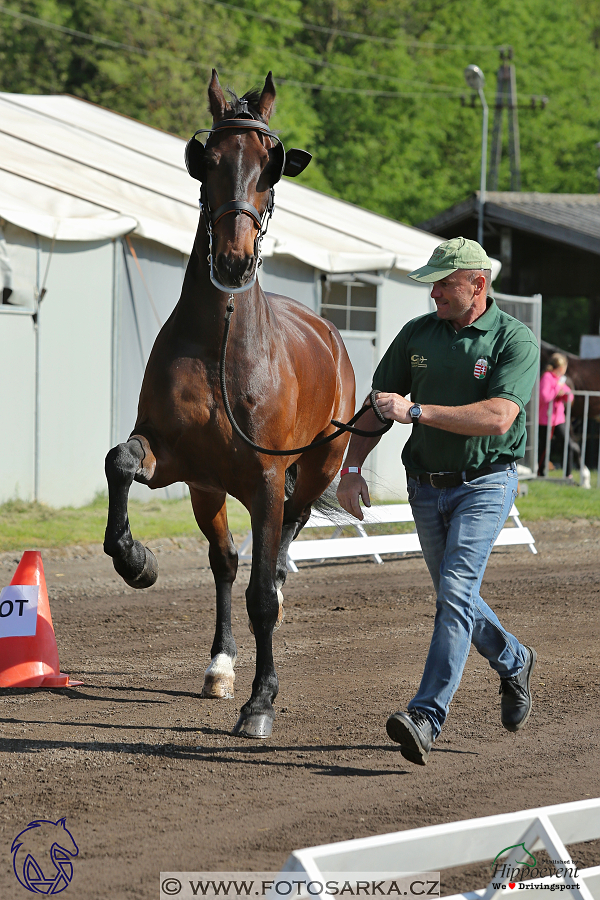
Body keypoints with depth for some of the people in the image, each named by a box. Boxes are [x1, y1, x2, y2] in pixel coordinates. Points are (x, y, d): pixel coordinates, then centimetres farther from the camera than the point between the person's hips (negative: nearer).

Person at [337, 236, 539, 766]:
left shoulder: (515, 340, -12)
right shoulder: (417, 335, 3)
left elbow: (498, 417, -26)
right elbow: (377, 405, 10)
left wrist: (415, 411, -30)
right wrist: (352, 468, -1)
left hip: (485, 485, -6)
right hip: (427, 485, 6)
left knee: (456, 592, -19)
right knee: (455, 597, 17)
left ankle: (427, 718, -26)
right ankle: (514, 664, 44)